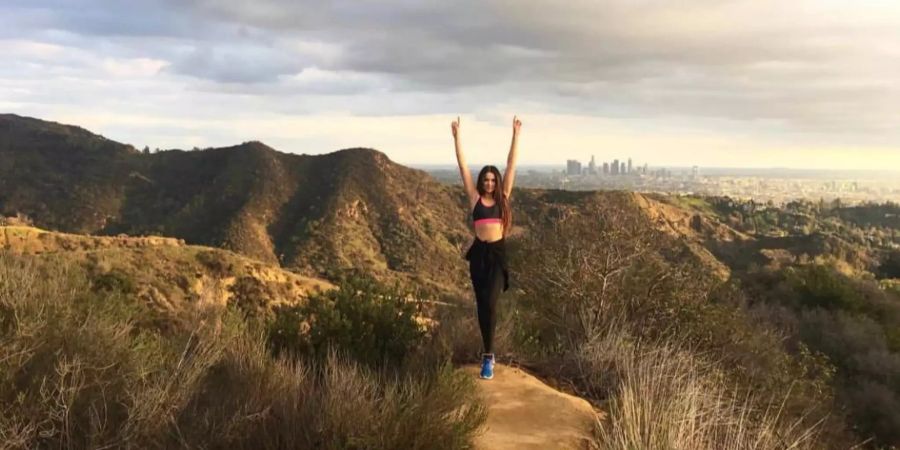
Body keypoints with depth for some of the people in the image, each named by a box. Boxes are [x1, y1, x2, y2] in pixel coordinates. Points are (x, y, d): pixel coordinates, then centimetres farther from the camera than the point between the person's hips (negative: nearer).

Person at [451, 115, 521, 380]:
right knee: (481, 305, 8)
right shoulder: (475, 198, 3)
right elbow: (462, 166, 0)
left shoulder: (502, 197, 5)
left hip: (498, 254, -1)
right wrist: (457, 136, -4)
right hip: (479, 254, 1)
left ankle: (488, 356, -7)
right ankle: (488, 352, 24)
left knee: (490, 303, -12)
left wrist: (515, 135, 1)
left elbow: (511, 165, 3)